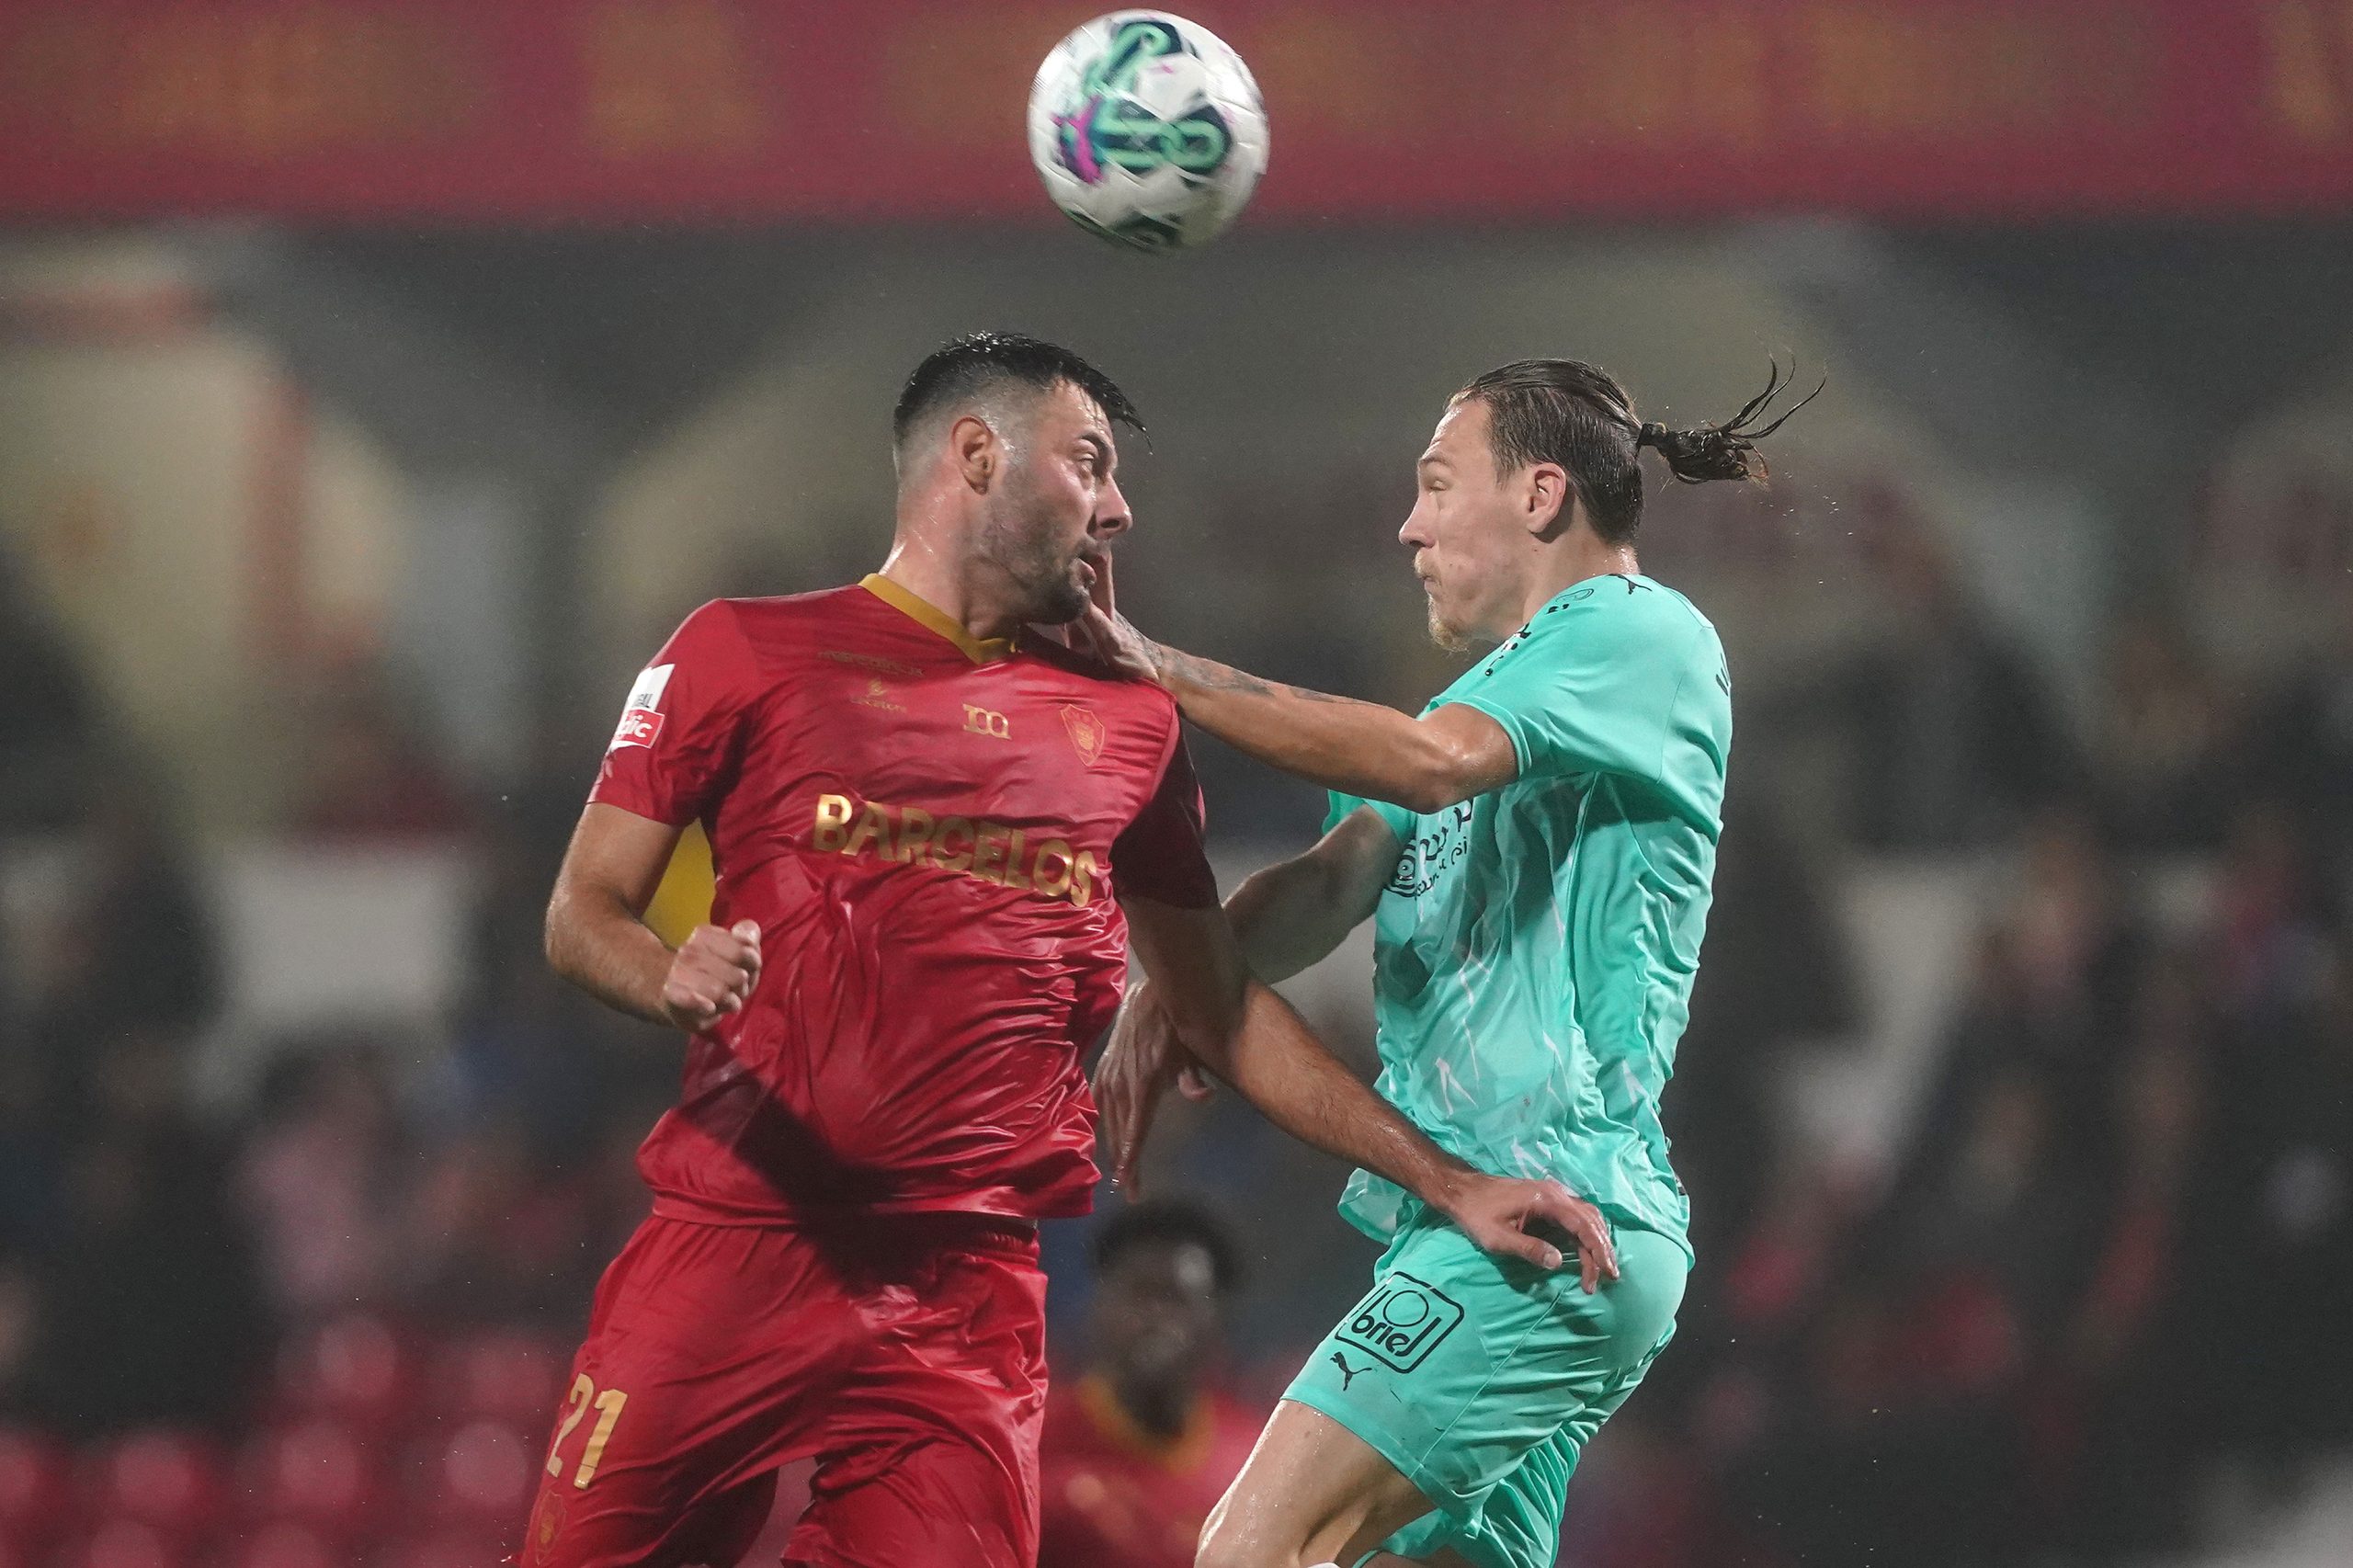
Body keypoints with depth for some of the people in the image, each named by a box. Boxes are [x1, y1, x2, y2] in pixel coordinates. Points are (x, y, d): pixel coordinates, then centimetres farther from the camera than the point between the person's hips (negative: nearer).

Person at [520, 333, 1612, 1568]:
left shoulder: (1126, 722, 17)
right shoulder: (748, 654, 7)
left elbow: (1217, 1009, 23)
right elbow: (582, 914, 7)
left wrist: (1445, 1186, 18)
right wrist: (668, 977, -17)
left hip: (968, 1300, 2)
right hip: (732, 1254, -2)